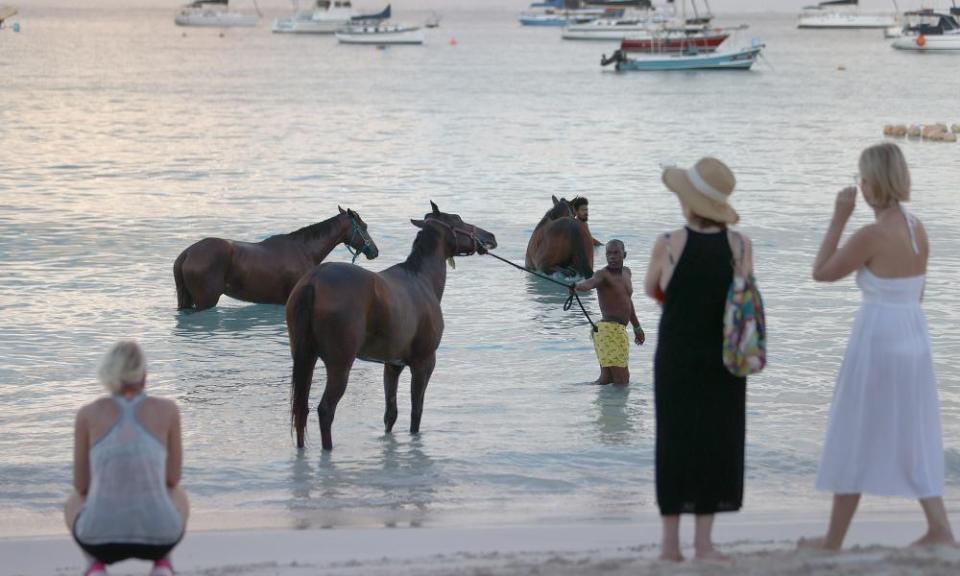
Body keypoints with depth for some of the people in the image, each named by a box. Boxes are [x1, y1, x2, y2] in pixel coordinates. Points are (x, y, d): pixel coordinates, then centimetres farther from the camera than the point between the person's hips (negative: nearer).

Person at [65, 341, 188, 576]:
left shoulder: (88, 413, 5)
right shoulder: (167, 409, 5)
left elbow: (81, 485, 14)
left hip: (101, 536, 0)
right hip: (157, 534, 0)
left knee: (74, 503, 38)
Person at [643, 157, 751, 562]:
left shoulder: (669, 245, -13)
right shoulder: (741, 246, -6)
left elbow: (651, 290, 5)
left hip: (676, 360, -1)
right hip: (723, 362, 1)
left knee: (674, 444, 9)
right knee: (716, 445, 9)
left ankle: (670, 542, 11)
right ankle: (703, 541, 8)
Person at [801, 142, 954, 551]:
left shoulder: (872, 235, -18)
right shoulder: (917, 229, 5)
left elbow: (821, 272, -8)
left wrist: (839, 218, -6)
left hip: (876, 339, -7)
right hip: (915, 336, 7)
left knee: (855, 439, 5)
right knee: (912, 438, 13)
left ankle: (834, 539, 15)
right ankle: (939, 526, 5)